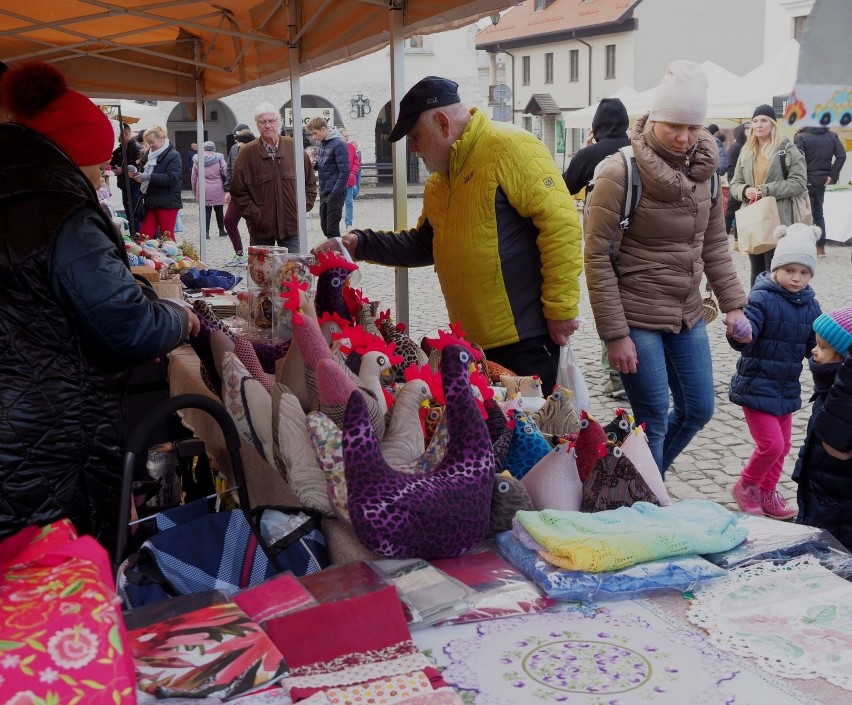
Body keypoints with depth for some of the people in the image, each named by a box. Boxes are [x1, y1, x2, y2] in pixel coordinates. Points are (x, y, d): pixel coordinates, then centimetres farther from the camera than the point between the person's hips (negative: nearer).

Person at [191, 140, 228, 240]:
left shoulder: (197, 159, 4)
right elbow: (225, 173, -6)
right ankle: (221, 231, 23)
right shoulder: (219, 158, -3)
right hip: (217, 190, -1)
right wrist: (226, 187, 4)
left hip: (203, 190, 1)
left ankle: (206, 232, -7)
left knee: (205, 210, 2)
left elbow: (194, 177, 6)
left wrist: (195, 191, 14)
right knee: (219, 210, 12)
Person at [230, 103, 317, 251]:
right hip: (261, 228, -1)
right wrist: (254, 215, -6)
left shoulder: (294, 148, 4)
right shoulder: (248, 153, 0)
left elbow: (310, 183, 11)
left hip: (291, 226, 1)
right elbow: (238, 191, 1)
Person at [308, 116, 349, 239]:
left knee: (332, 229, -5)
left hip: (335, 193, -8)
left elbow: (344, 171, -18)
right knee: (325, 227, 13)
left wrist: (335, 194, -21)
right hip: (323, 191, 8)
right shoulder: (319, 142, 10)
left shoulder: (338, 144, -15)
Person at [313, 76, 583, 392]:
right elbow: (423, 243, 22)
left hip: (525, 336, -8)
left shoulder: (509, 148, -13)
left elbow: (561, 224, -18)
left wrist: (561, 309, -19)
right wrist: (360, 243, 10)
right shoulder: (438, 182, 15)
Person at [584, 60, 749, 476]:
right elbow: (597, 257, -15)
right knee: (653, 422, -1)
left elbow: (715, 244, 13)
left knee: (698, 410, 14)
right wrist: (614, 335, -17)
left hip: (688, 316, 7)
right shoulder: (621, 173, -15)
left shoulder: (704, 169, 3)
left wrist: (732, 303, 4)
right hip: (637, 319, -6)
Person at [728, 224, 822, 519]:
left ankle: (767, 493, 33)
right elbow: (745, 340, -26)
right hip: (757, 386, -7)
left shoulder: (810, 306, 4)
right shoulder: (762, 298, -16)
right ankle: (745, 486, 15)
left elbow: (814, 345, 8)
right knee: (771, 444, -9)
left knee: (782, 445, 15)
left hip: (787, 389, 7)